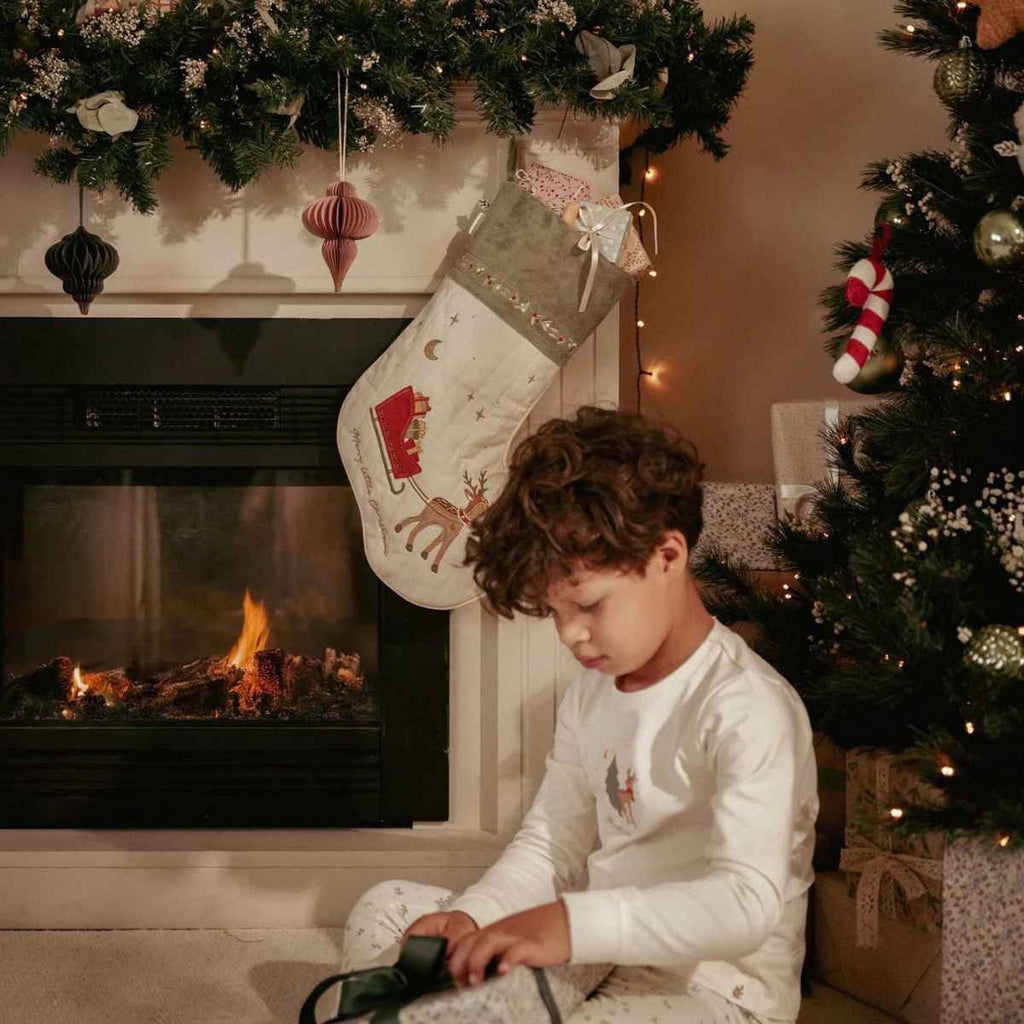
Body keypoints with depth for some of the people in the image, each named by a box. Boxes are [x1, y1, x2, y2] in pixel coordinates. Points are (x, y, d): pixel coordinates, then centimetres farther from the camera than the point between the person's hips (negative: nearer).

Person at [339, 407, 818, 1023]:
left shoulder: (748, 708, -20)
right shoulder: (594, 694, 9)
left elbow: (748, 904, -31)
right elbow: (552, 845, 9)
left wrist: (574, 924, -42)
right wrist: (470, 917, -12)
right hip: (607, 957, 8)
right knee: (385, 910, 5)